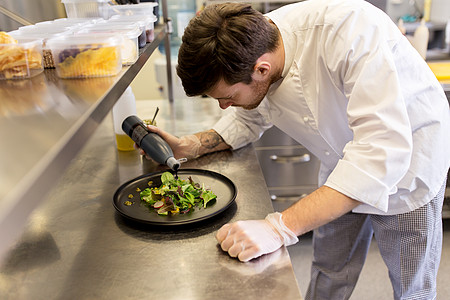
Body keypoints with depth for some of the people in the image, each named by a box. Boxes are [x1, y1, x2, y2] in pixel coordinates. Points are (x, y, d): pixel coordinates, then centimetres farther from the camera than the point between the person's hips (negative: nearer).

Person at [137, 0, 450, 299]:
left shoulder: (351, 29, -39)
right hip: (344, 163, 5)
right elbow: (251, 118, 3)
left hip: (408, 162, -4)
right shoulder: (245, 51, -18)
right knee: (329, 272, 18)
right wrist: (190, 145, -11)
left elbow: (383, 150, -44)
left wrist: (281, 227, -47)